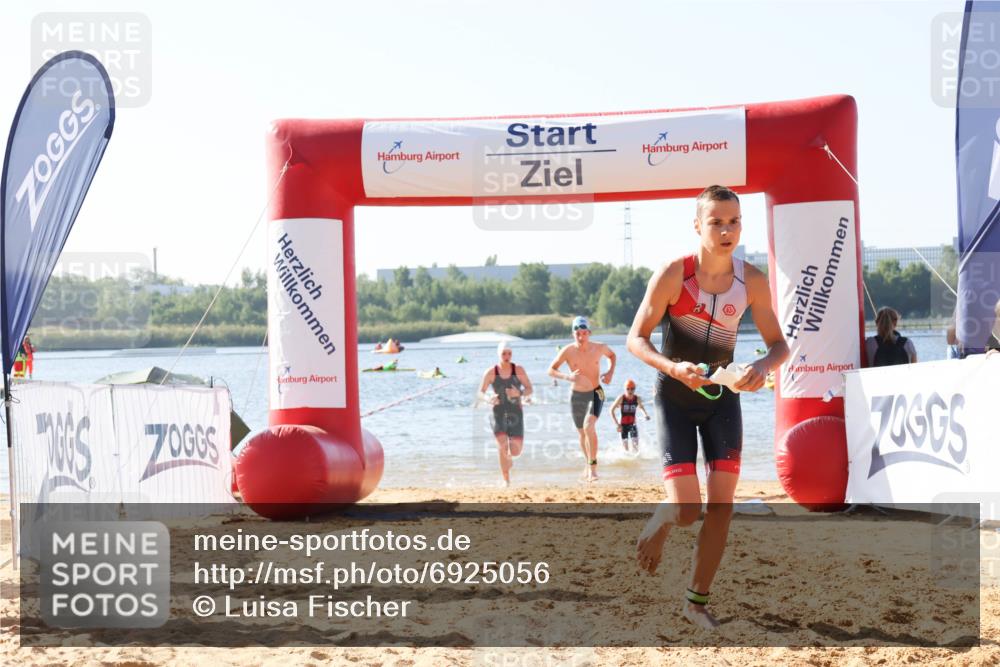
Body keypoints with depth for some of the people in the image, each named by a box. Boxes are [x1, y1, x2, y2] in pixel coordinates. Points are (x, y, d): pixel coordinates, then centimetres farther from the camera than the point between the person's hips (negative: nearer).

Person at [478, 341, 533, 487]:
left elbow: (530, 389, 1)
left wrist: (519, 393, -21)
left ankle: (508, 457, 36)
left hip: (516, 413, 1)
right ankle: (505, 480, 2)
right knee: (502, 446, -14)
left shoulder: (518, 370, -3)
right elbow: (481, 392, 3)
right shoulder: (491, 372, -4)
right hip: (499, 413, -1)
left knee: (516, 451, -3)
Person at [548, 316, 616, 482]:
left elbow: (612, 355, 13)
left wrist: (611, 372, -4)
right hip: (577, 395, 2)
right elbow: (551, 370, -11)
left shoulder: (599, 348, -10)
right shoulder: (567, 351, -14)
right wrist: (568, 377, -28)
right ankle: (588, 462, 41)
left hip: (596, 393, -2)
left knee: (589, 425, -25)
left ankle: (592, 466, -21)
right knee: (582, 433, 15)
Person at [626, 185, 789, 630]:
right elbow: (636, 338, -14)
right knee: (687, 511, -12)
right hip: (675, 397, -3)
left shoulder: (751, 280, -9)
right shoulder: (672, 275, -19)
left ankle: (697, 602, 14)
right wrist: (673, 368, -32)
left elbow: (779, 344, -2)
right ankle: (659, 523, 26)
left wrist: (763, 366, -25)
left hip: (722, 397, 3)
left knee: (722, 504, -2)